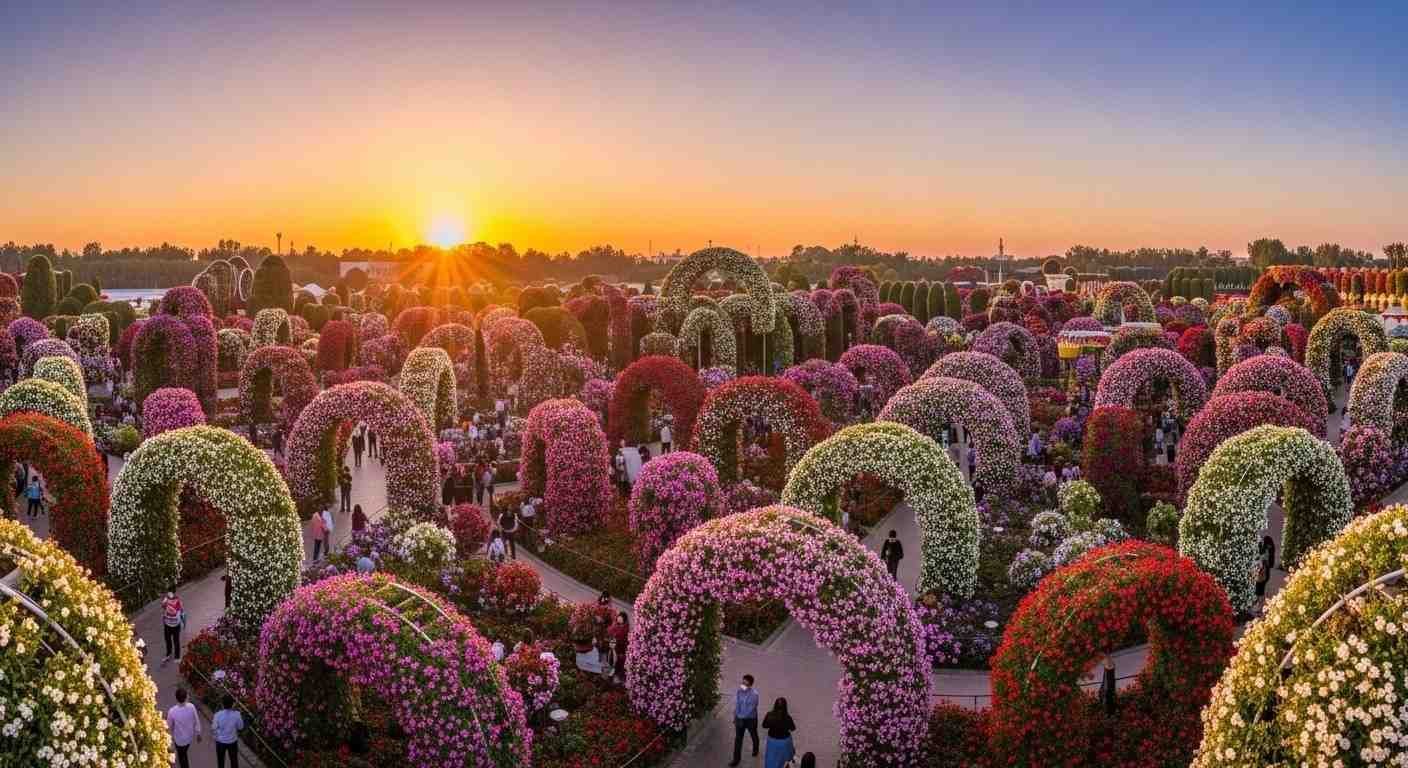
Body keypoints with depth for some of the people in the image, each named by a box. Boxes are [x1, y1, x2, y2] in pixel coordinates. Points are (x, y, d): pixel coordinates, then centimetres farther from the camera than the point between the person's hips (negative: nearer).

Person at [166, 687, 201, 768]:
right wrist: (198, 733, 8)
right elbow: (196, 721, -9)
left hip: (179, 738, -3)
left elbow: (169, 726, -13)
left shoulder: (172, 711, -31)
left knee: (181, 757, 21)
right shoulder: (191, 707, -24)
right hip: (190, 736, 3)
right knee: (184, 753, 31)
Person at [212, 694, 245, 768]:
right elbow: (240, 727, -6)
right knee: (234, 760, 18)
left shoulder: (218, 715, -23)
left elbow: (214, 728, -11)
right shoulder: (236, 714, -19)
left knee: (221, 761, 20)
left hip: (220, 741, -1)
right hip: (233, 741, 1)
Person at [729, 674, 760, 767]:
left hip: (750, 719, -3)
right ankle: (736, 759, 13)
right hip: (740, 718, 3)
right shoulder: (739, 691, -11)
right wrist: (735, 717, -1)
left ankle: (755, 750, 51)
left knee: (754, 735, 23)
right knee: (738, 738, 4)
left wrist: (741, 717, -20)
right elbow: (736, 704, -2)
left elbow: (751, 709, -23)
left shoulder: (754, 694, -25)